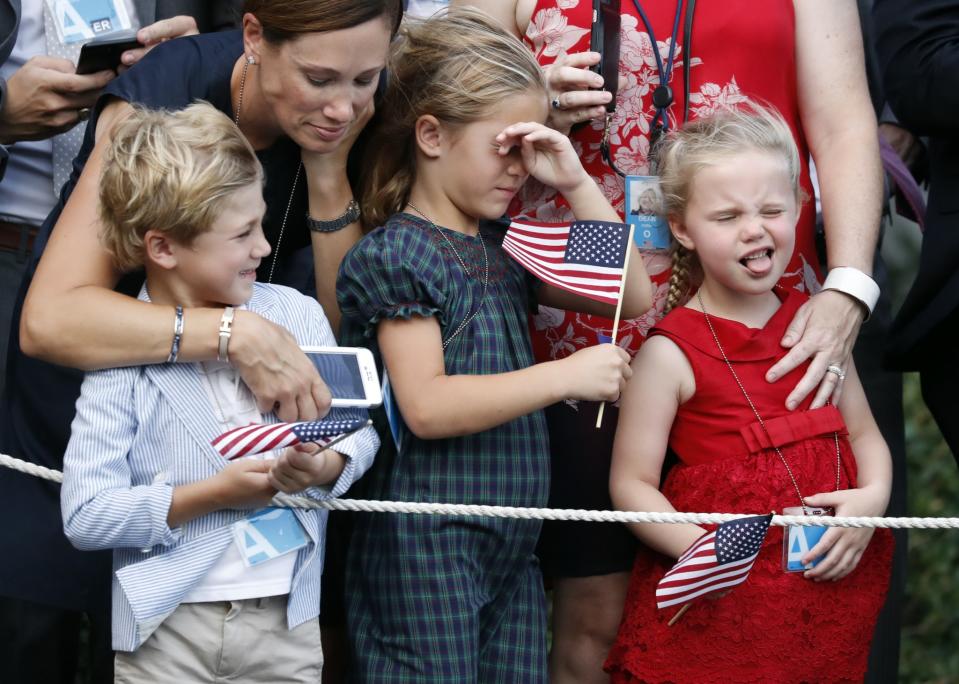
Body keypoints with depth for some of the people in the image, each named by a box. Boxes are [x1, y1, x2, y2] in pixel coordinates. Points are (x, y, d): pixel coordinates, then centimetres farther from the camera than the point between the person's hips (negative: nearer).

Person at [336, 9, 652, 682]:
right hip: (429, 544, -8)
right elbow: (426, 407, -19)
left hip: (513, 540, 8)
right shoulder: (396, 255, -9)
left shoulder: (504, 247, 15)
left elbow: (631, 296, 15)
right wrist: (565, 376, -20)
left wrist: (577, 183, 4)